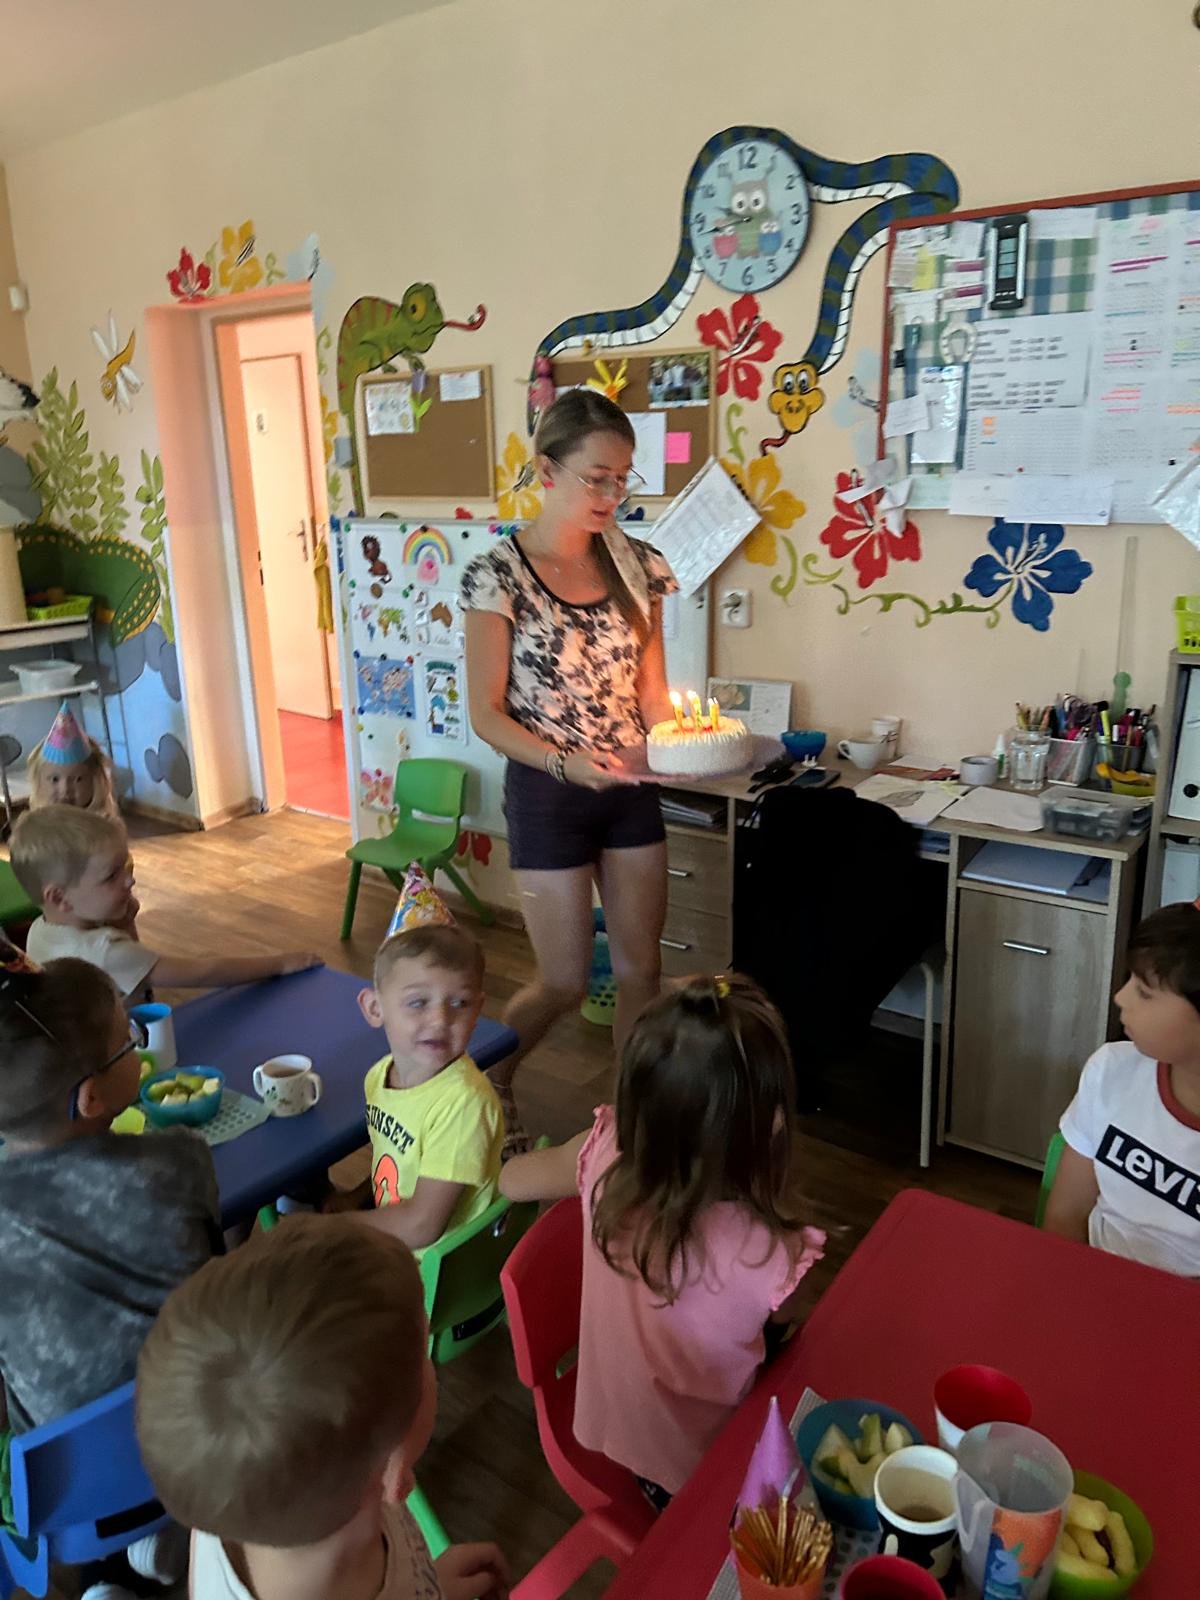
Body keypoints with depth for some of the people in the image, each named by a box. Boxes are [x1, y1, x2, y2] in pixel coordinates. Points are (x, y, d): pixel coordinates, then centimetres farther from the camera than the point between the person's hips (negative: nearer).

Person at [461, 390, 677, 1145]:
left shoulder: (637, 565, 2)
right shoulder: (500, 573, -12)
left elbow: (650, 687, 8)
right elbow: (486, 712, -11)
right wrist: (565, 763, -25)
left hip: (631, 791, 5)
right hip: (548, 793, -4)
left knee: (641, 970, 10)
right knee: (566, 982, 5)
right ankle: (490, 1081, 35)